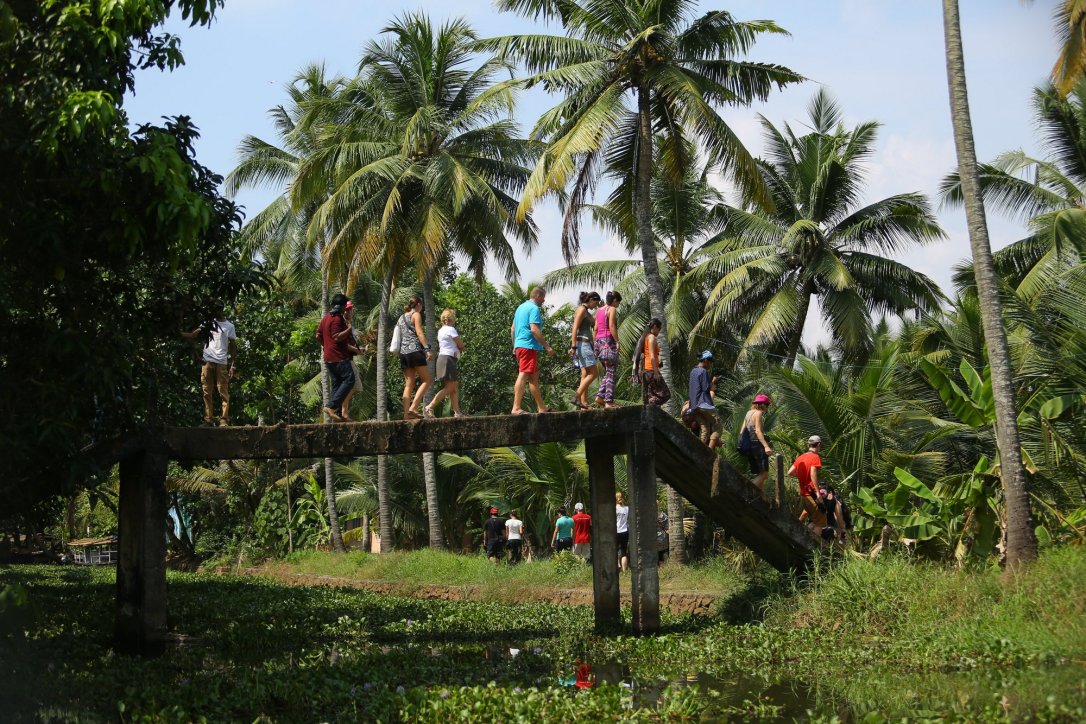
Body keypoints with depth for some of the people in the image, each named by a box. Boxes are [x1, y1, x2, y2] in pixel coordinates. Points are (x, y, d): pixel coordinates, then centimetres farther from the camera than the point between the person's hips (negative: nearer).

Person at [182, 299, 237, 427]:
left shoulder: (229, 326, 5)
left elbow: (233, 347, 3)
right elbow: (193, 335, 11)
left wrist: (233, 365, -4)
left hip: (221, 363, -4)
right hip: (207, 362, 4)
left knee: (223, 393, -6)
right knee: (207, 393, 2)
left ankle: (224, 420, -8)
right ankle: (208, 419, 4)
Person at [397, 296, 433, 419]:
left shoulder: (401, 318, 22)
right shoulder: (416, 315, 0)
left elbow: (398, 336, 21)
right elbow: (419, 333, -11)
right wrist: (427, 349, -16)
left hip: (403, 352, 8)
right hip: (415, 350, -8)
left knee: (409, 384, 5)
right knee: (427, 380, -4)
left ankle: (406, 413, -5)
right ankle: (413, 408, -19)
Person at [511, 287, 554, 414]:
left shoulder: (521, 307, 20)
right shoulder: (534, 308, -10)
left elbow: (512, 329, 23)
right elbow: (534, 329, -20)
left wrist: (515, 346, 28)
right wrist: (547, 346, -16)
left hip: (519, 346, 10)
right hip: (529, 346, -10)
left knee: (534, 376, 15)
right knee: (523, 375, -13)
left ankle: (541, 407, 21)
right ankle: (516, 408, -19)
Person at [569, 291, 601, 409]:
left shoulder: (586, 311, 20)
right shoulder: (582, 309, -8)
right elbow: (575, 328, -17)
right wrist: (573, 346, -23)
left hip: (585, 345, 10)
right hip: (582, 343, -10)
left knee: (585, 375, 6)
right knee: (594, 373, -12)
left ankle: (584, 403, 3)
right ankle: (576, 397, -17)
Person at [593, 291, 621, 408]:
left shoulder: (599, 310, 18)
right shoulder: (612, 309, -5)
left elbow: (596, 329, 16)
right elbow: (612, 326, -16)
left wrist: (595, 344, 17)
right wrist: (617, 341, -15)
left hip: (599, 340, 8)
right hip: (609, 340, -8)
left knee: (607, 372, 14)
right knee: (610, 372, -7)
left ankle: (600, 396, 2)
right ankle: (609, 401, -12)